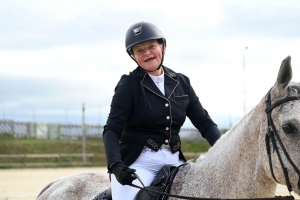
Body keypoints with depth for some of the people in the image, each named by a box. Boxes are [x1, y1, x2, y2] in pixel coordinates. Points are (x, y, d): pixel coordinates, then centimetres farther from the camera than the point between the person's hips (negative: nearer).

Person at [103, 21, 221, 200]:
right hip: (138, 163, -5)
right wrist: (115, 165, -27)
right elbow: (112, 129, -9)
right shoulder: (129, 84, -3)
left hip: (174, 161, 5)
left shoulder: (182, 83, 11)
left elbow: (204, 122, 11)